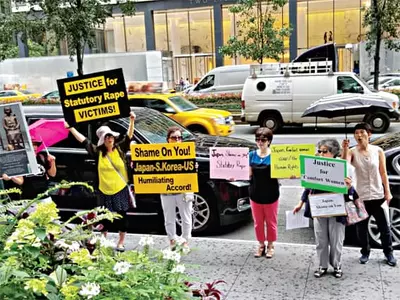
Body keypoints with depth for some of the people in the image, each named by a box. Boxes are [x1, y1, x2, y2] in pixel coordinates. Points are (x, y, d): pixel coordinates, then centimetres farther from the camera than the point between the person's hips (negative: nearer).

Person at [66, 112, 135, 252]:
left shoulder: (120, 148, -1)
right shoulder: (98, 152, -3)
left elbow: (129, 136, -7)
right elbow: (83, 140, -4)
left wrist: (132, 121, -20)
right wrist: (71, 128, -6)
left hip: (121, 189, 0)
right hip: (105, 191, 0)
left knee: (122, 216, 7)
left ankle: (121, 242, 21)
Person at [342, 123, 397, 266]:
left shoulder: (378, 151, -2)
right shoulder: (352, 152, -5)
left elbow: (383, 173, 3)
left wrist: (388, 192, 1)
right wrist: (345, 150, -34)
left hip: (378, 195, 1)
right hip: (361, 196, 0)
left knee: (384, 226, 8)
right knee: (361, 227, 8)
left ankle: (389, 252, 27)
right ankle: (365, 252, 27)